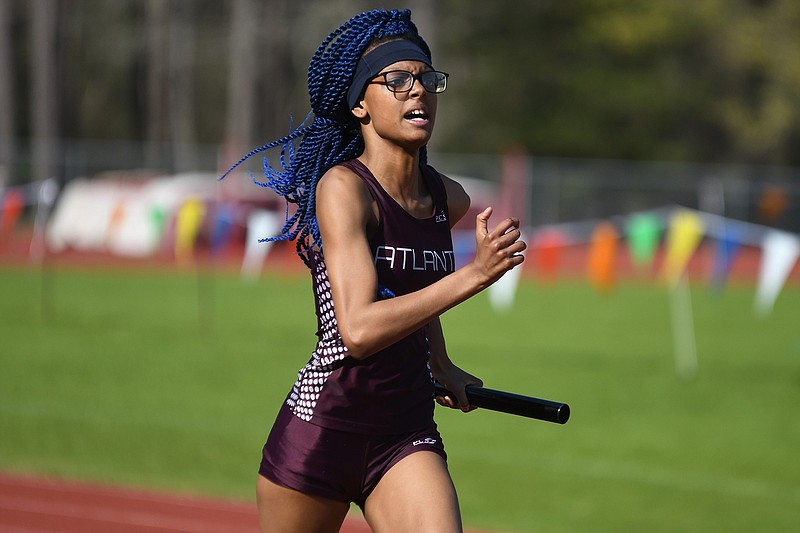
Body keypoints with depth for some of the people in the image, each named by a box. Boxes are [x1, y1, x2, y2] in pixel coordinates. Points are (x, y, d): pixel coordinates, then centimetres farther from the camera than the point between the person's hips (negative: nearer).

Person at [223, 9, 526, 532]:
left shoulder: (450, 199, 7)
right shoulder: (342, 188, -13)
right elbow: (358, 329, -25)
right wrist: (475, 275, -26)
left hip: (410, 433, 5)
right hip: (323, 424, -5)